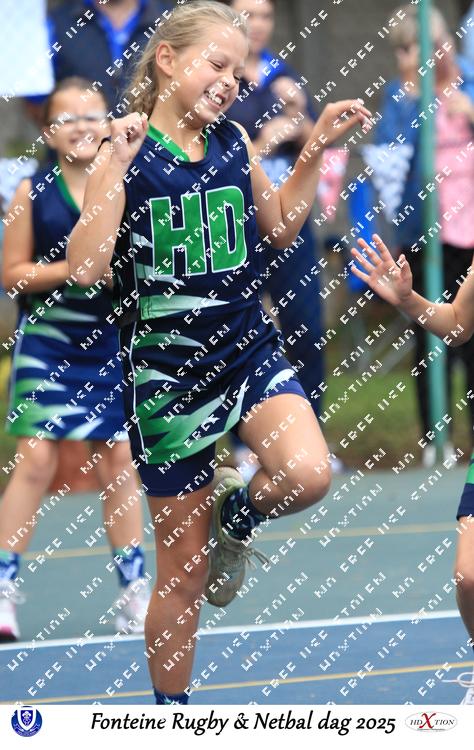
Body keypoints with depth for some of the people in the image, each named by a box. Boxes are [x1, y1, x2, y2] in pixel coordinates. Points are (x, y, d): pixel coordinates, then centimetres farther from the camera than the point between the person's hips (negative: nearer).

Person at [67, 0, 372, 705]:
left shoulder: (235, 142, 2)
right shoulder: (125, 153, -11)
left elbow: (280, 227, 18)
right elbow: (85, 269, -21)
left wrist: (315, 147, 7)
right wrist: (116, 163, -26)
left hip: (250, 351, 3)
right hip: (168, 373, -3)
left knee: (306, 474, -27)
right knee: (184, 575, 4)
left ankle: (235, 516, 8)